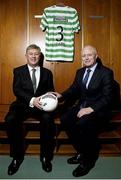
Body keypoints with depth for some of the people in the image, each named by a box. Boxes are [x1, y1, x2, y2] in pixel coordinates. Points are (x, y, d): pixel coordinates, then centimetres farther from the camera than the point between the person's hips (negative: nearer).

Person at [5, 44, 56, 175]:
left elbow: (50, 91, 11)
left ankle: (45, 156, -12)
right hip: (23, 104, 0)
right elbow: (16, 90, -4)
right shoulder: (18, 71, 10)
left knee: (47, 118, -33)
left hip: (41, 105, 0)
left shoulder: (47, 73, 15)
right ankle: (17, 156, -8)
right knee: (10, 119, -30)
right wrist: (32, 100, -21)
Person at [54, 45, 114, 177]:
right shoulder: (80, 72, 13)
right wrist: (61, 95, -9)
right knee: (64, 119, -19)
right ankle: (81, 152, 1)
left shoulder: (106, 72, -7)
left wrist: (91, 109, -25)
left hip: (98, 110, -6)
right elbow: (74, 90, 11)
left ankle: (89, 159, -6)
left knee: (83, 123, -33)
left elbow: (107, 97, -13)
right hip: (82, 106, 6)